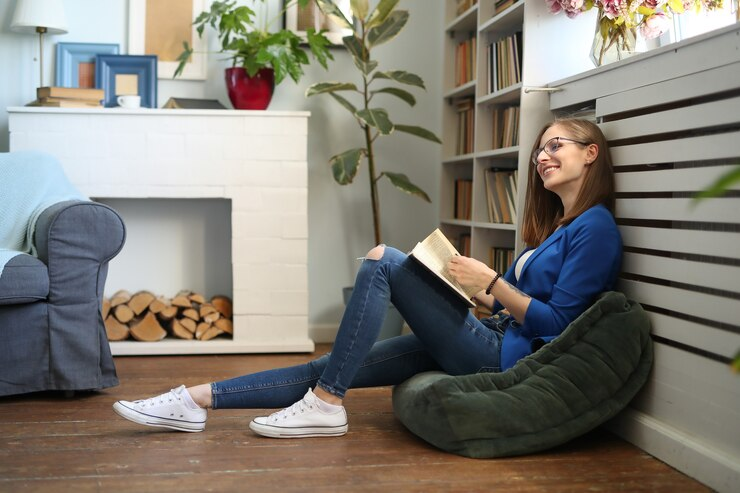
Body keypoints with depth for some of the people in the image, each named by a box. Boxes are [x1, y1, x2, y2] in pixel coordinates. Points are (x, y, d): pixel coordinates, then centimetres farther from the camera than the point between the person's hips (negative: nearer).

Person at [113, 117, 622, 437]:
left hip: (506, 356, -8)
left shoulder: (595, 227, -8)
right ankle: (198, 400, -5)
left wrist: (490, 282, -14)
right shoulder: (553, 224, 21)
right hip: (493, 342, 9)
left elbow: (557, 324, -15)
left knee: (384, 261, -16)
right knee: (333, 367, -4)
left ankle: (325, 404, -14)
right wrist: (464, 280, 7)